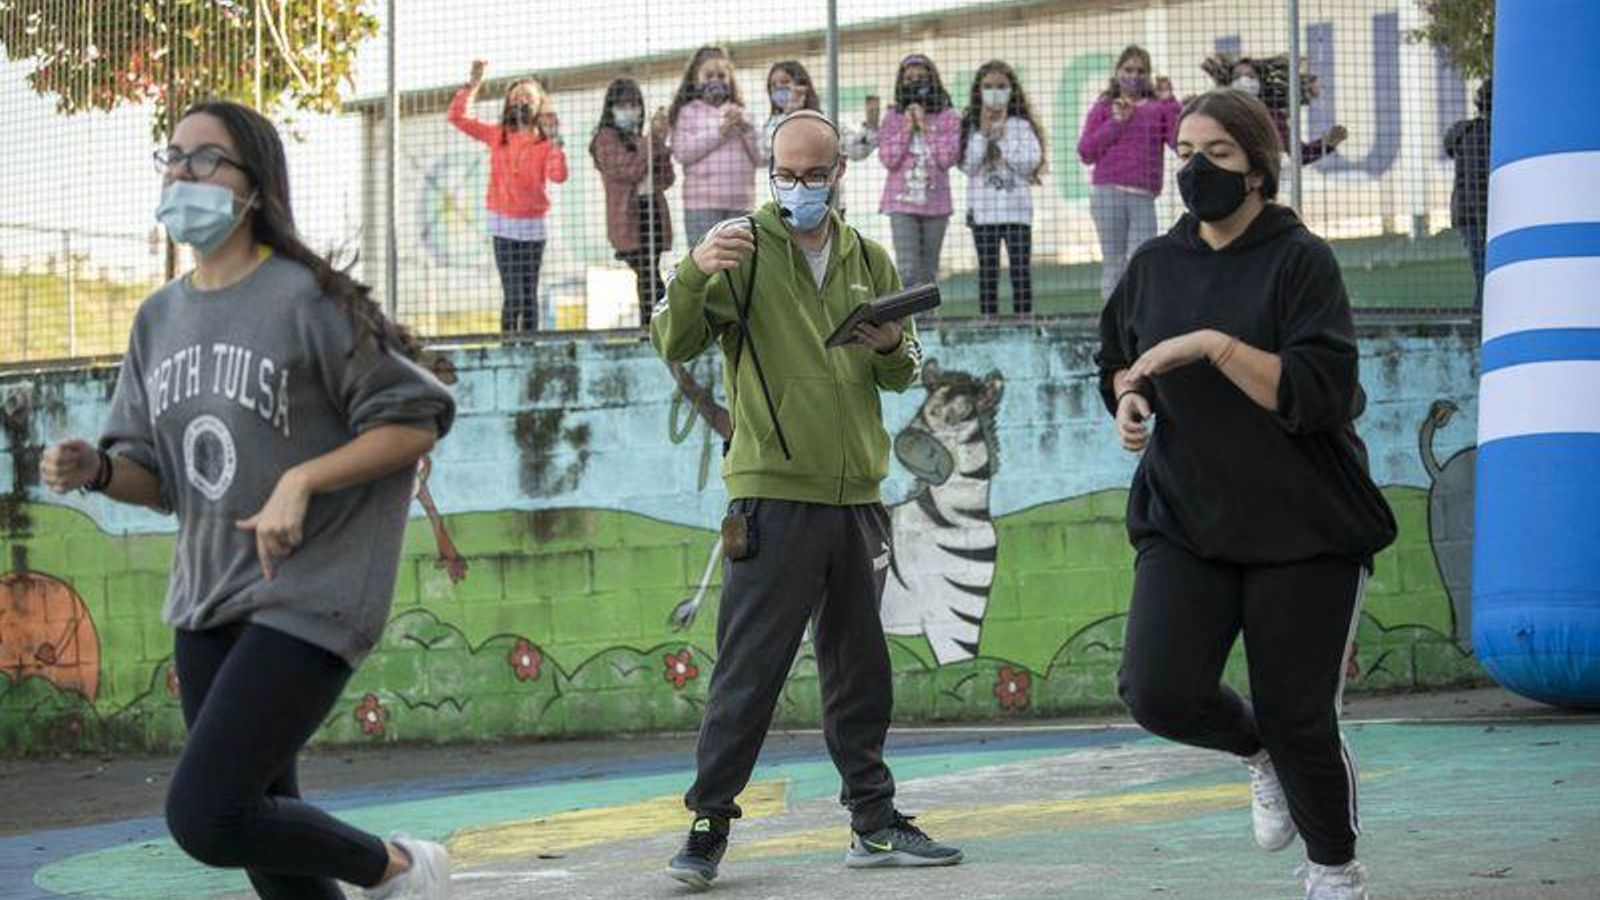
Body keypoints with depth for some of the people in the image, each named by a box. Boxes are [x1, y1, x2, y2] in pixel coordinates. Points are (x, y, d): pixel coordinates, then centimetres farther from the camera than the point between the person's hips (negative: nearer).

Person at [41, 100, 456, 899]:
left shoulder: (309, 301, -11)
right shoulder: (160, 318, 9)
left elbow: (414, 421, -9)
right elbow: (159, 476, 13)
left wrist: (301, 481, -19)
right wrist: (96, 470, -8)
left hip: (308, 599, -7)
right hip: (205, 601, 7)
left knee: (203, 817, -16)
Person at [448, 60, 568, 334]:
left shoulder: (546, 142, 0)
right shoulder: (498, 136, 6)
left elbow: (558, 176, -17)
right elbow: (457, 116, 5)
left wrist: (555, 140, -23)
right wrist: (473, 84, -1)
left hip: (533, 226, 0)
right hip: (503, 225, 0)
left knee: (529, 295, 5)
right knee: (514, 296, -7)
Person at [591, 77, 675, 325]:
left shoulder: (641, 140, 19)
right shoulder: (607, 139, 0)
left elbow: (666, 179, 11)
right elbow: (627, 171, -13)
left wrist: (660, 142, -2)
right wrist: (654, 140, -11)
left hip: (652, 211, 6)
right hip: (628, 219, -6)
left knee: (647, 278, 7)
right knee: (650, 279, -14)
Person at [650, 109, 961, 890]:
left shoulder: (869, 261, 13)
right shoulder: (745, 250, -1)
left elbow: (903, 375, 17)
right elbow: (675, 344, -12)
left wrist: (892, 346, -7)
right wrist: (693, 274, -31)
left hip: (857, 497, 5)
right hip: (772, 497, -5)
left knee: (861, 671, 11)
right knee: (749, 672, -5)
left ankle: (875, 823, 19)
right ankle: (707, 825, 3)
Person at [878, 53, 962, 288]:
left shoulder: (948, 118, 3)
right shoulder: (892, 118, 5)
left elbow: (948, 158, -8)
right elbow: (888, 159, -4)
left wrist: (924, 127, -9)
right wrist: (906, 128, -9)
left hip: (935, 202, 1)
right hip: (902, 202, -1)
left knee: (928, 273, 8)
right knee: (908, 271, -12)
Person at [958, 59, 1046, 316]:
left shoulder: (1021, 126, 4)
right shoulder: (971, 127, 6)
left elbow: (1030, 163, -7)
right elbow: (968, 165, -4)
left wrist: (1001, 137, -7)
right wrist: (984, 133, -8)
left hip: (1016, 210, -1)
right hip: (982, 211, 1)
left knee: (1020, 269, -2)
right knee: (987, 271, 5)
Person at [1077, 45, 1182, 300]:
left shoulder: (1159, 107, 13)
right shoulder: (1104, 107, 11)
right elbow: (1086, 152, 4)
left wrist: (1170, 104, -3)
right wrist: (1115, 123, -4)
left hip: (1143, 197, 1)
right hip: (1109, 192, -1)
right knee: (1113, 262, 2)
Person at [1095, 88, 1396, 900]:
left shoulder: (1301, 261, -7)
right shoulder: (1155, 265, 8)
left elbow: (1322, 392, -17)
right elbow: (1116, 358, 24)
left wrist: (1213, 344, -23)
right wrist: (1126, 399, 2)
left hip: (1303, 526, -4)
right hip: (1186, 521, 4)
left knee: (1298, 719, 0)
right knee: (1158, 692, -15)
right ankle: (1260, 753, 19)